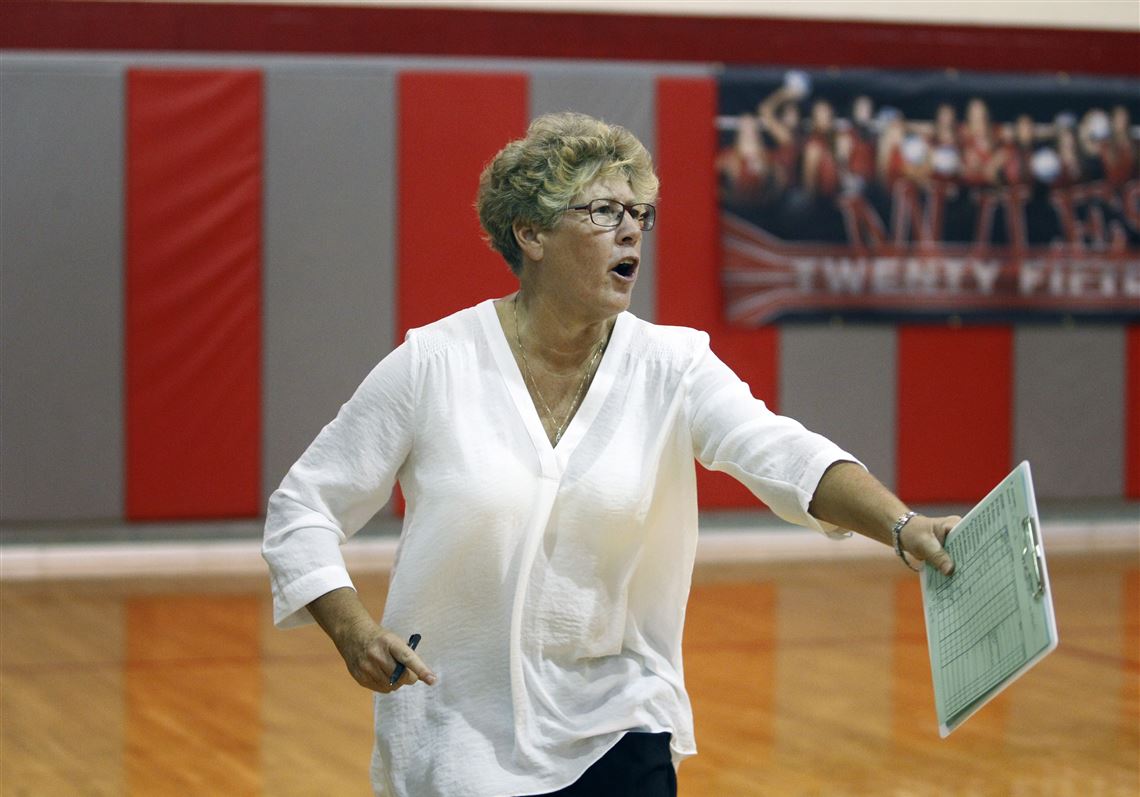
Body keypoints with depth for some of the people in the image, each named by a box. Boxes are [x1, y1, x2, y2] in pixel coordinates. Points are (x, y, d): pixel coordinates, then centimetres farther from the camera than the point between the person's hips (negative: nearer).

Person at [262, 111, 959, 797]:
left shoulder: (668, 368, -5)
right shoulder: (432, 366, -9)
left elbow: (783, 454, -22)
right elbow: (302, 510, -2)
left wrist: (903, 526, -38)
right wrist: (354, 630, -17)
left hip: (615, 731, 1)